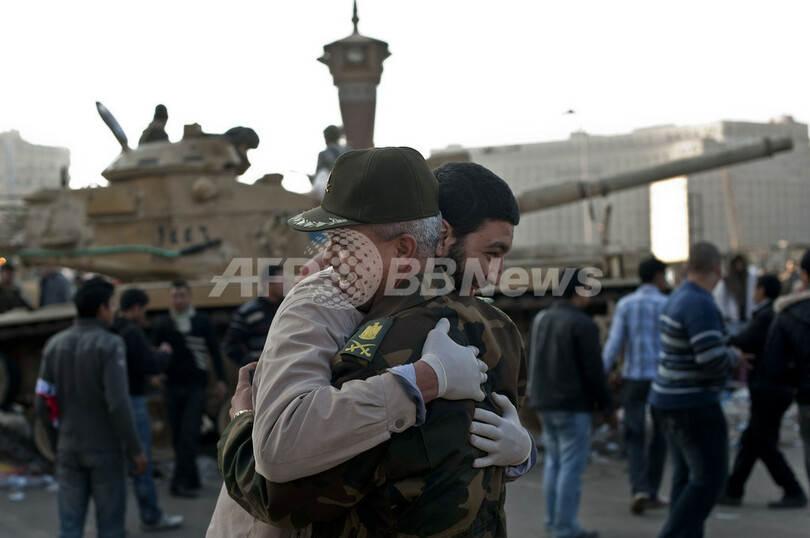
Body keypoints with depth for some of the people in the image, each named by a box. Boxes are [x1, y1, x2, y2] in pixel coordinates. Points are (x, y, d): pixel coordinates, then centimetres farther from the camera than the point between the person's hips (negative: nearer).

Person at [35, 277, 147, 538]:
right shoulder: (109, 345, -13)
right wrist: (135, 450, -12)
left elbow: (43, 403, 4)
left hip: (68, 449, 5)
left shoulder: (54, 344, 4)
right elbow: (118, 404, -20)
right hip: (104, 449, -5)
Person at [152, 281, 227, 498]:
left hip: (195, 384, -2)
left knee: (190, 434, -9)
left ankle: (180, 482, -11)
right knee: (178, 436, 5)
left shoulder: (202, 321, 5)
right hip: (172, 384, 2)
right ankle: (191, 479, 16)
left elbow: (214, 351, 7)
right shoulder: (162, 324, 7)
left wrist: (221, 380, 3)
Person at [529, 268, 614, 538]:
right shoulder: (583, 324, -15)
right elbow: (593, 371, -15)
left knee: (553, 462, 15)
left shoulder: (540, 319, 10)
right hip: (574, 405, -8)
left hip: (545, 404, 8)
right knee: (571, 466, -4)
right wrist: (607, 407, -6)